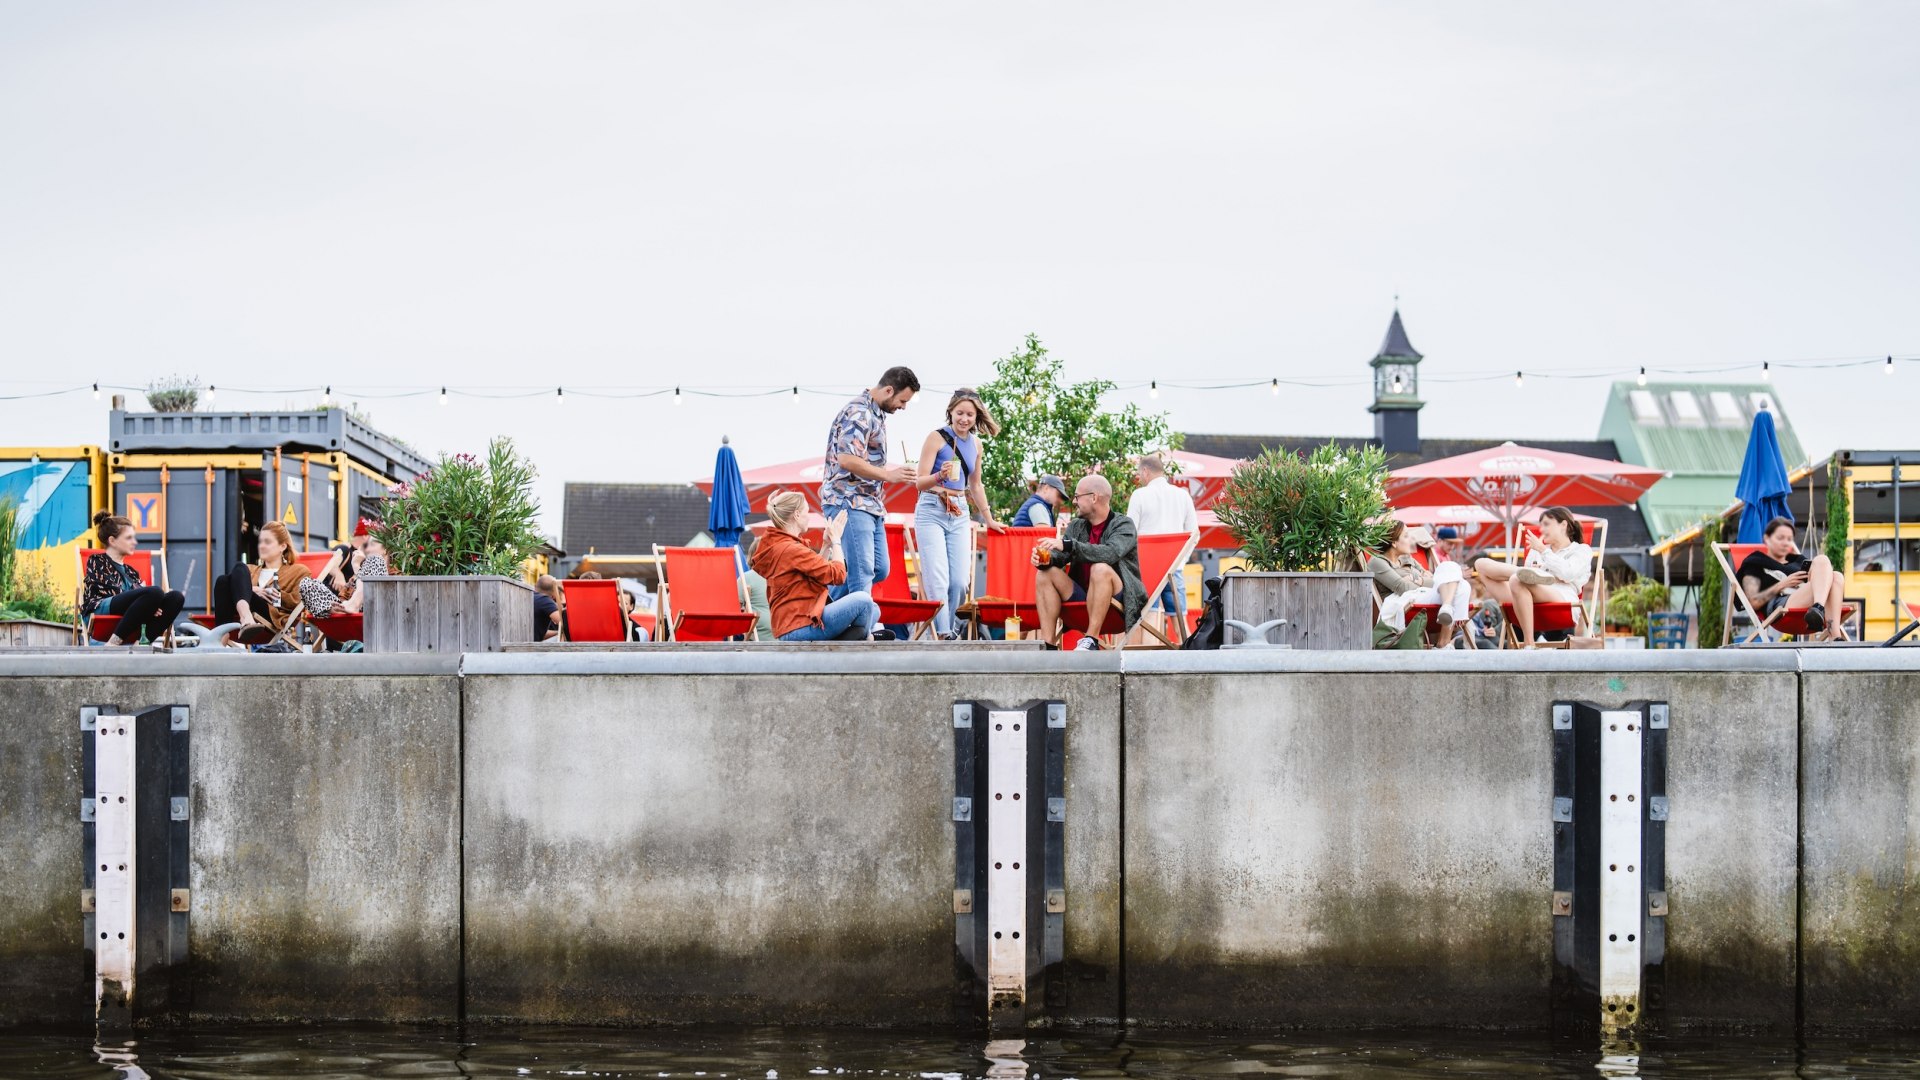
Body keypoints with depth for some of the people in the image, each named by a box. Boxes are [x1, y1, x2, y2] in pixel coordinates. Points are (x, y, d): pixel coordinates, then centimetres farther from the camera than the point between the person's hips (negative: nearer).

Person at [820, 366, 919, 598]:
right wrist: (888, 475, -20)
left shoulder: (877, 413, 17)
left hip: (870, 504, 10)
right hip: (849, 503, -10)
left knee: (879, 570, 11)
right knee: (862, 572, -12)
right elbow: (847, 459, -25)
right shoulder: (858, 413, -15)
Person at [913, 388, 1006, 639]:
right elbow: (920, 482, -8)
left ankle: (946, 629, 9)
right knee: (938, 581, -13)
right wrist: (940, 476, -28)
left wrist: (988, 519, 27)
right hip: (932, 512, -5)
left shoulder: (975, 443, 12)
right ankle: (944, 636, -13)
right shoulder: (937, 437, -6)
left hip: (960, 515, 5)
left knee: (959, 581, -4)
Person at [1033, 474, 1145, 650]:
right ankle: (1049, 645, -23)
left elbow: (1110, 553, -26)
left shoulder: (1124, 524, -7)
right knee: (1045, 573, -12)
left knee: (1101, 569, -33)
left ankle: (1091, 641, -32)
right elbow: (1060, 556, 4)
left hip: (1118, 601, -6)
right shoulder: (1076, 526, 12)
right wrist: (1046, 558, -21)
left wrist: (1067, 545, -33)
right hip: (1082, 595, 6)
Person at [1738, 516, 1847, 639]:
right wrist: (1782, 585, -3)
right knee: (1822, 561, -24)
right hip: (1780, 607, -5)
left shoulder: (1798, 561, 40)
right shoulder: (1756, 565, 24)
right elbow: (1753, 602, 5)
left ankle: (1833, 635, -50)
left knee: (1837, 577, -27)